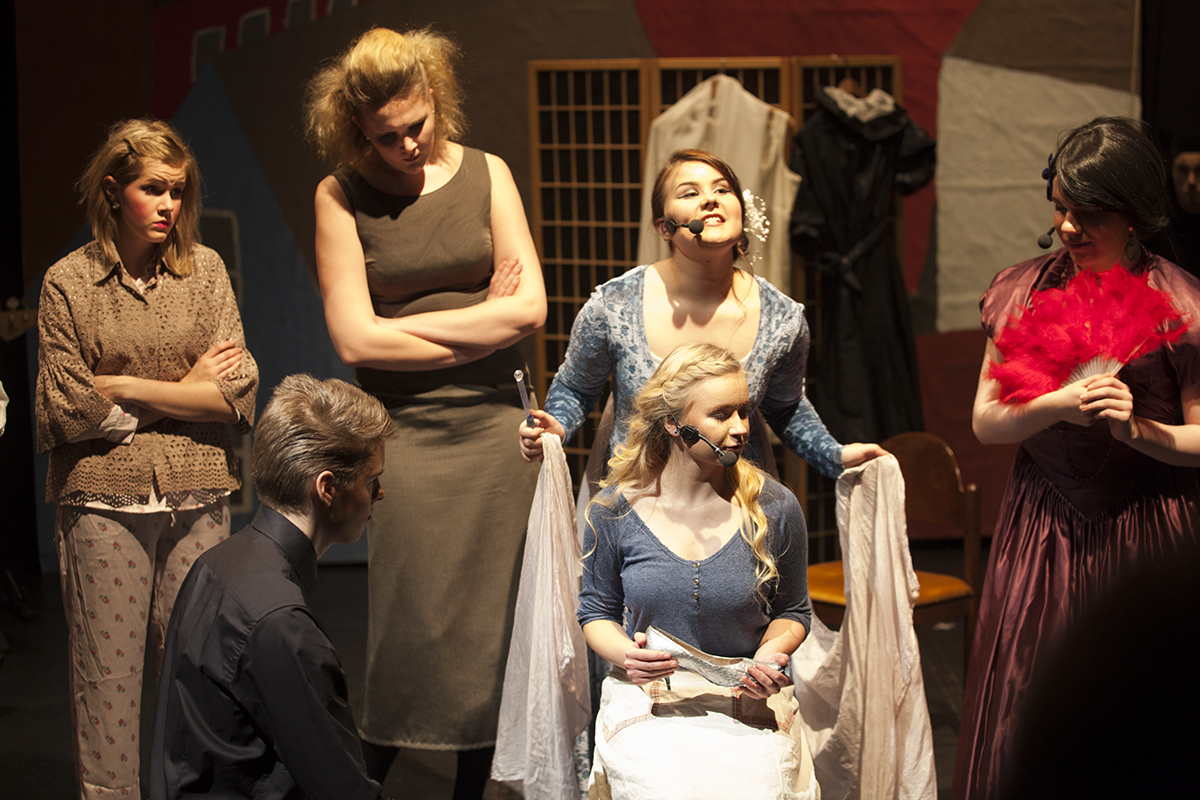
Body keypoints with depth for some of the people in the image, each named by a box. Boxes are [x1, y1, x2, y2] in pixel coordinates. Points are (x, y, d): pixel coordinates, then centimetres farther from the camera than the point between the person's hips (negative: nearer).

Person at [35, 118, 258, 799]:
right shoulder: (68, 283, 3)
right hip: (103, 502, -1)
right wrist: (186, 391, -2)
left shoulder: (205, 269, 8)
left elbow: (240, 391, -1)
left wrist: (124, 389, -5)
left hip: (198, 499, 2)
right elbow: (64, 410, -4)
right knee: (107, 674, -1)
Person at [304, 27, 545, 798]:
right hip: (401, 431, -2)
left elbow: (530, 306, -2)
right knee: (411, 621, -3)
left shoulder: (485, 174, 6)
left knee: (492, 619, 5)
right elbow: (355, 338, -7)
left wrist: (407, 325, -6)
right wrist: (482, 325, -5)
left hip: (494, 425, 2)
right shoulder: (340, 197, 1)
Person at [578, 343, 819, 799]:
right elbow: (596, 611, 10)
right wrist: (624, 653, -12)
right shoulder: (615, 510, -3)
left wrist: (771, 652, -10)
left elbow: (792, 612, 12)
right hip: (648, 699, 0)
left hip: (746, 699, 1)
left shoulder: (774, 509, -3)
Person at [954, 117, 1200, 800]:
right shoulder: (1024, 290, 4)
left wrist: (1137, 429, -20)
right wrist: (1058, 407, -14)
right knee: (1024, 714, 4)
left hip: (1145, 532, -3)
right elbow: (986, 422, 3)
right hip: (1042, 530, 3)